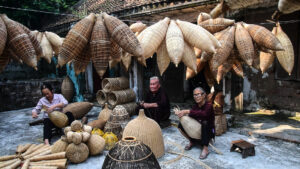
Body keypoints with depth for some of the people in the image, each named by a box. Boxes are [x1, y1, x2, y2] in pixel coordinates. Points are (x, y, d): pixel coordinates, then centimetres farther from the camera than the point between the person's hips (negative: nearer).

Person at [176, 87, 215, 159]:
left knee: (205, 123, -37)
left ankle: (205, 149, -29)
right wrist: (182, 114, -29)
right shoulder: (195, 106, 0)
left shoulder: (208, 105, -19)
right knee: (181, 125, -12)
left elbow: (204, 114, -42)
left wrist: (188, 111, -44)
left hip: (208, 131, -5)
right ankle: (192, 141, 11)